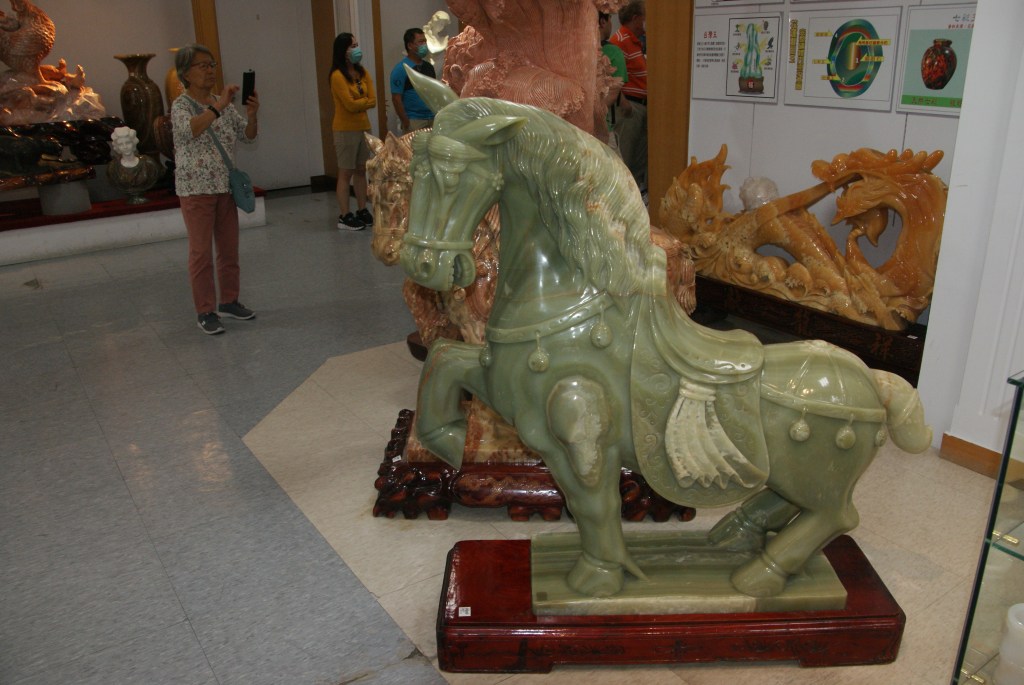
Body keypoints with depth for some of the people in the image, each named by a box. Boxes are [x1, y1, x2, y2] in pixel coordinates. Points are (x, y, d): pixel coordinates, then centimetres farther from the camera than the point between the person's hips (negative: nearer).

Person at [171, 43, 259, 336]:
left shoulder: (223, 103, 9)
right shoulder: (181, 105, -8)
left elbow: (248, 135, 4)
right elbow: (189, 130, -29)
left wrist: (251, 114, -14)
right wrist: (218, 106, -34)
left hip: (225, 187, 6)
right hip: (196, 190, -6)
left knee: (229, 248, 12)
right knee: (201, 251, -1)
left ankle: (228, 301, 26)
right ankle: (205, 312, 6)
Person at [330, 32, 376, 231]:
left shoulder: (362, 72, 8)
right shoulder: (338, 76, -13)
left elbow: (373, 100, 2)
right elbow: (350, 104, -17)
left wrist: (358, 104, -12)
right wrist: (365, 100, -1)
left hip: (363, 127, 7)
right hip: (345, 130, -7)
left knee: (361, 170, 10)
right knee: (346, 173, -3)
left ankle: (362, 210, 18)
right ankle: (345, 217, 1)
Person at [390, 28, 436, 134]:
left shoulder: (429, 67, 12)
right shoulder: (400, 69, -6)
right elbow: (396, 98, -10)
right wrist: (406, 123, -14)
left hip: (433, 119, 6)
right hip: (413, 121, -6)